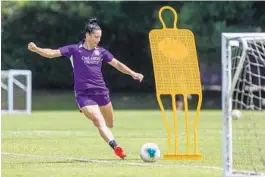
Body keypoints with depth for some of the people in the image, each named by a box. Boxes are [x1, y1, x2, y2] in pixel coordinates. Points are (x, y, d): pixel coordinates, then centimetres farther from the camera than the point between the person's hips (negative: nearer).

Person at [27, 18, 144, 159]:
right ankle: (115, 147, -32)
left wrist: (132, 73, 10)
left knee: (109, 125, 13)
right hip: (83, 94, -5)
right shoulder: (74, 50, -4)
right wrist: (36, 49, -26)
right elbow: (52, 53, -10)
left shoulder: (101, 52, 8)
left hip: (101, 92, 5)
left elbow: (117, 64, 18)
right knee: (99, 121, -22)